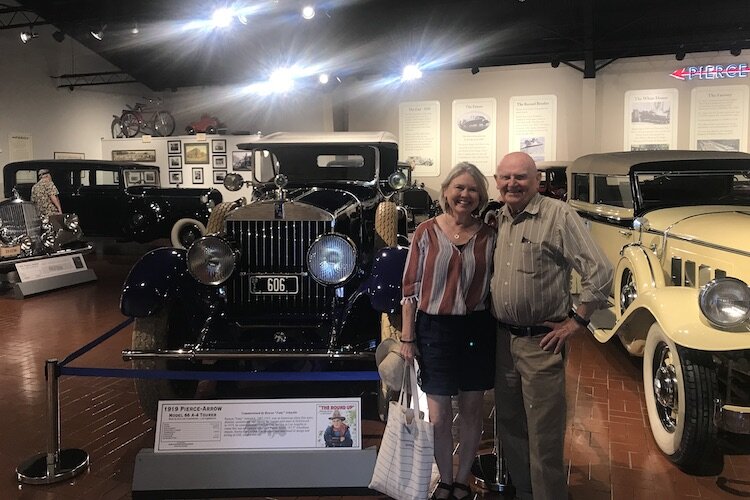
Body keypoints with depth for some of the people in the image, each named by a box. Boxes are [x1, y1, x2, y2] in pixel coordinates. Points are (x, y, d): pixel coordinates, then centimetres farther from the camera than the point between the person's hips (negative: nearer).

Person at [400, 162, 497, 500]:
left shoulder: (488, 236, 0)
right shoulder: (426, 232, -4)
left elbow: (495, 286, 5)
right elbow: (410, 288, -2)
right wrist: (407, 338, -4)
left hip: (475, 330, 2)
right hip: (434, 329, -1)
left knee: (471, 411, 13)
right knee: (438, 417, 6)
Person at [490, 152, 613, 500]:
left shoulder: (559, 215, -12)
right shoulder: (498, 219, 8)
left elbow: (599, 273, -14)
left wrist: (576, 322, -11)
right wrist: (492, 319, 12)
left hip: (541, 343, -6)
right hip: (502, 338, 7)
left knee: (544, 435, 1)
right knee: (508, 423, 18)